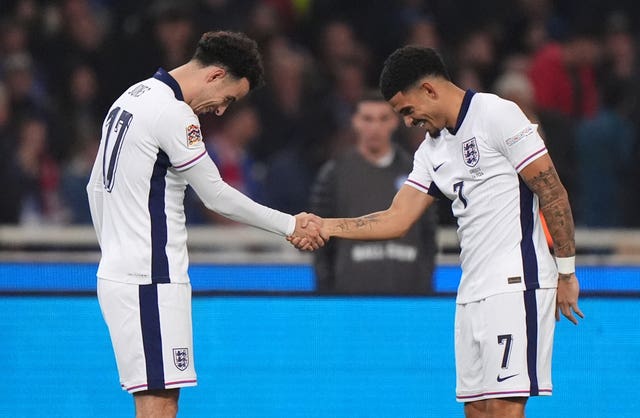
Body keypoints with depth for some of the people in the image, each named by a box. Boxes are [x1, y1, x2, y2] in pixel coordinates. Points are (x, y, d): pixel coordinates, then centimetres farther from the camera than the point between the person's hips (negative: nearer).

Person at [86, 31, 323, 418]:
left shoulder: (132, 98, 15)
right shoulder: (174, 114, -14)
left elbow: (97, 187, 22)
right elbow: (217, 197, -10)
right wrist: (290, 225, -1)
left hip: (115, 271, 10)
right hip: (151, 281, -10)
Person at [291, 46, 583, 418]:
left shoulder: (498, 115, -8)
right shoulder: (433, 149, 17)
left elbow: (553, 193, -9)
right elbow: (397, 219, 18)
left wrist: (566, 272, -10)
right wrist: (326, 227, 9)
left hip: (516, 286, -8)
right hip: (472, 294, 8)